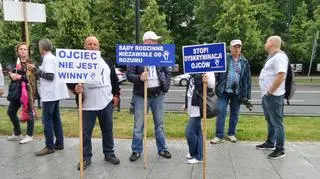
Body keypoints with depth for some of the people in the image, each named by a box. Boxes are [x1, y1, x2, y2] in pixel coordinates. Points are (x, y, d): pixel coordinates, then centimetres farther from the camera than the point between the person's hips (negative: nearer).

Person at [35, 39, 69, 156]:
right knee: (55, 118, 13)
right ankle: (59, 143, 19)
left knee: (47, 120, -4)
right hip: (55, 93, 10)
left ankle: (49, 146, 2)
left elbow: (50, 76, -21)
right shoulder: (53, 57, 16)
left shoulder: (47, 59, -14)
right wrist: (39, 70, 12)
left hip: (49, 94, -10)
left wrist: (38, 72, -10)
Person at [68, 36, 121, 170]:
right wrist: (75, 88, -27)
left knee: (108, 130, 13)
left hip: (106, 103, 3)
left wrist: (116, 95, 10)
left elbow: (114, 79, 16)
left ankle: (109, 154, 28)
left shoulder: (106, 62, 10)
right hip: (88, 105, -3)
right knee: (86, 133, 5)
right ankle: (86, 157, 21)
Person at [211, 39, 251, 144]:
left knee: (234, 114, 12)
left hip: (237, 92, 3)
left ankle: (231, 134, 27)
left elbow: (248, 79, 7)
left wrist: (247, 95, 3)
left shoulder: (244, 62, 7)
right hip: (224, 91, -2)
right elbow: (216, 74, -4)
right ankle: (219, 136, 6)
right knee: (221, 113, -3)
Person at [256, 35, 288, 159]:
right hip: (267, 95, 11)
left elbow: (281, 76, -27)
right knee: (270, 121, 20)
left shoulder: (279, 56, -16)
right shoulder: (272, 56, 16)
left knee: (277, 123, -3)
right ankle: (270, 143, 33)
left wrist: (270, 91, -21)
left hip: (273, 96, -11)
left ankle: (280, 150, 5)